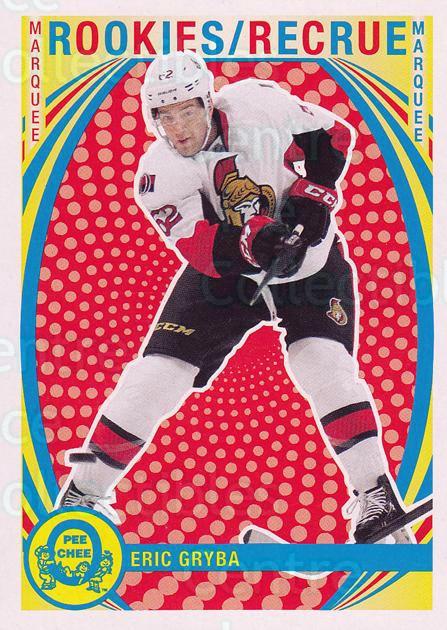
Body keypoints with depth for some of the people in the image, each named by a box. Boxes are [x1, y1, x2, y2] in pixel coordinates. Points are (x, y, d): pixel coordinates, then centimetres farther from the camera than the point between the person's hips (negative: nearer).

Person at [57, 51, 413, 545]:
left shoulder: (258, 102, -17)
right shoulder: (158, 174, -17)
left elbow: (335, 135, -3)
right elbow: (204, 252, -27)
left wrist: (313, 194, -18)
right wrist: (252, 241, -46)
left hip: (311, 263, 0)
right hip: (223, 274, 1)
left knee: (323, 365, -22)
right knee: (155, 377, -6)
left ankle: (377, 495, -6)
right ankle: (83, 491, 12)